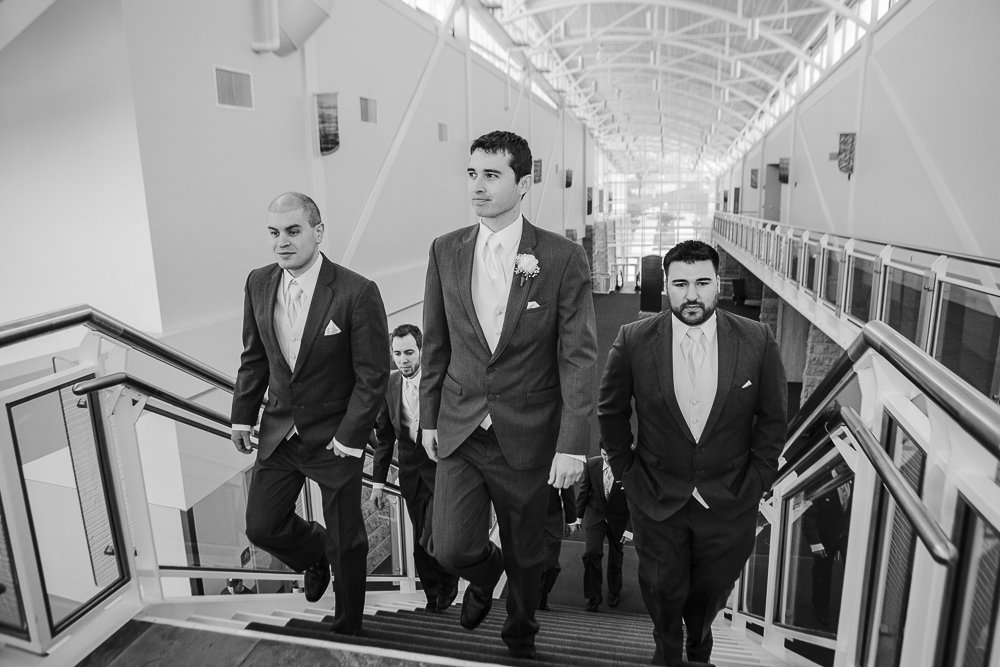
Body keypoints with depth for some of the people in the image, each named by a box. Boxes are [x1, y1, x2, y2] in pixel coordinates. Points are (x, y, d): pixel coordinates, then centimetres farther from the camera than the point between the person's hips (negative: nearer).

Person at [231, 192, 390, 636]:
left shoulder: (357, 293, -21)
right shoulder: (258, 284, -3)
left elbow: (372, 376, -16)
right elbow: (253, 357, 9)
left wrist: (349, 437, -16)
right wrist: (243, 415, 8)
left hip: (336, 436, -5)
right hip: (279, 430, 5)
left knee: (345, 541, 10)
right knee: (262, 526, 13)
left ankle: (347, 628, 36)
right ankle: (315, 554, 46)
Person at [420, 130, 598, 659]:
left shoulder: (563, 258, -11)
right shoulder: (445, 251, 0)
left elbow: (578, 356, -11)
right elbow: (435, 344, 6)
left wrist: (572, 444, -13)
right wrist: (429, 418, 8)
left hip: (527, 434, -2)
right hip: (459, 430, 2)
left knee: (524, 551, 16)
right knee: (451, 549, -2)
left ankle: (520, 631, 49)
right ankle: (486, 574, 38)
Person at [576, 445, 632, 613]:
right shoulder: (591, 464, -15)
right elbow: (584, 491, -1)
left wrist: (630, 528, -13)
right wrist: (578, 516, 3)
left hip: (619, 519, -1)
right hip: (595, 514, 1)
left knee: (616, 557, 15)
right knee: (591, 552, -11)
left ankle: (614, 592, 41)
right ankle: (593, 596, 8)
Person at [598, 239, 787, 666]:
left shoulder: (757, 341, -11)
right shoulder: (634, 340, -14)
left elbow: (773, 418, 0)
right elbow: (610, 411, 0)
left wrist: (757, 481, -1)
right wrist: (625, 471, 1)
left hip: (730, 502, 1)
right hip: (656, 500, 0)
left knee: (711, 590, 21)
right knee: (662, 590, 17)